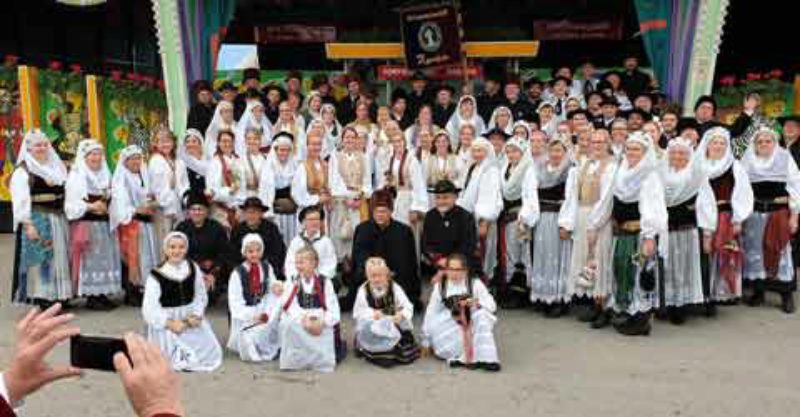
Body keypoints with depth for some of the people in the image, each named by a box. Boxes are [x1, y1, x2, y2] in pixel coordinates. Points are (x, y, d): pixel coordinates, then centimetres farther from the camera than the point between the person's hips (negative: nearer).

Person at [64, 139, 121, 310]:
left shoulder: (105, 175, 14)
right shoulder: (76, 176, -5)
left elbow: (112, 199, 20)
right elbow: (71, 205, -11)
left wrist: (105, 206, 1)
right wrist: (91, 206, -18)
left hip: (105, 224, 6)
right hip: (86, 224, -6)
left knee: (105, 258, 6)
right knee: (90, 260, -5)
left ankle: (102, 294, 13)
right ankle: (91, 297, 1)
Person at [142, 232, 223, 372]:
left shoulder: (193, 269, 2)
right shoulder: (156, 275, -11)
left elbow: (201, 296, 9)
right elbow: (149, 309, -11)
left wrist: (196, 315, -9)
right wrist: (171, 323, -19)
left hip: (190, 320, 4)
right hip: (166, 324, -4)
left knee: (211, 352, -7)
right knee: (176, 358, -21)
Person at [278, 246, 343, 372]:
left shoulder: (325, 282, 1)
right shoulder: (292, 282, 3)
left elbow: (333, 308, -7)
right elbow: (289, 307, -10)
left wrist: (322, 322, -26)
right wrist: (304, 320, -28)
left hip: (322, 325, -1)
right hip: (299, 324, 2)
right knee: (287, 324, -31)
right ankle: (296, 358, -11)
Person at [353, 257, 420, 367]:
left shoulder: (395, 288, -8)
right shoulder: (363, 290, -8)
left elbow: (408, 307, -9)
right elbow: (358, 312, -6)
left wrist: (401, 315, -31)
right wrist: (372, 313, -24)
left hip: (394, 326, 0)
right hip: (372, 328, 1)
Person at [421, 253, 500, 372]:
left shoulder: (475, 283, -3)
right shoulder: (440, 286, 1)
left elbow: (492, 305, -5)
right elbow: (431, 312, 1)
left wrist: (477, 303, -27)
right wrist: (426, 341, 1)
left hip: (473, 327, -1)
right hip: (450, 330, 1)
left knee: (482, 315, -31)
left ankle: (486, 358, -32)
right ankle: (464, 357, -27)